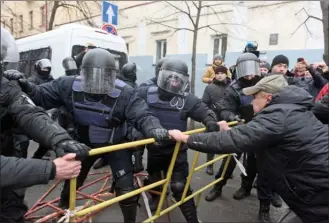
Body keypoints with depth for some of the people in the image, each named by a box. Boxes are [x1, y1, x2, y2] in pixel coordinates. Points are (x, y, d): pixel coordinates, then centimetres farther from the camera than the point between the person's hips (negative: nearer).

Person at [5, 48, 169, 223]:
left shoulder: (124, 94, -27)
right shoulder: (69, 85, -18)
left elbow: (142, 116, -31)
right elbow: (42, 96, -7)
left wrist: (154, 129, -52)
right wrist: (27, 87, -28)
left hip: (115, 145, -2)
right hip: (84, 144, 3)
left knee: (126, 189, -4)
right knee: (71, 182, 21)